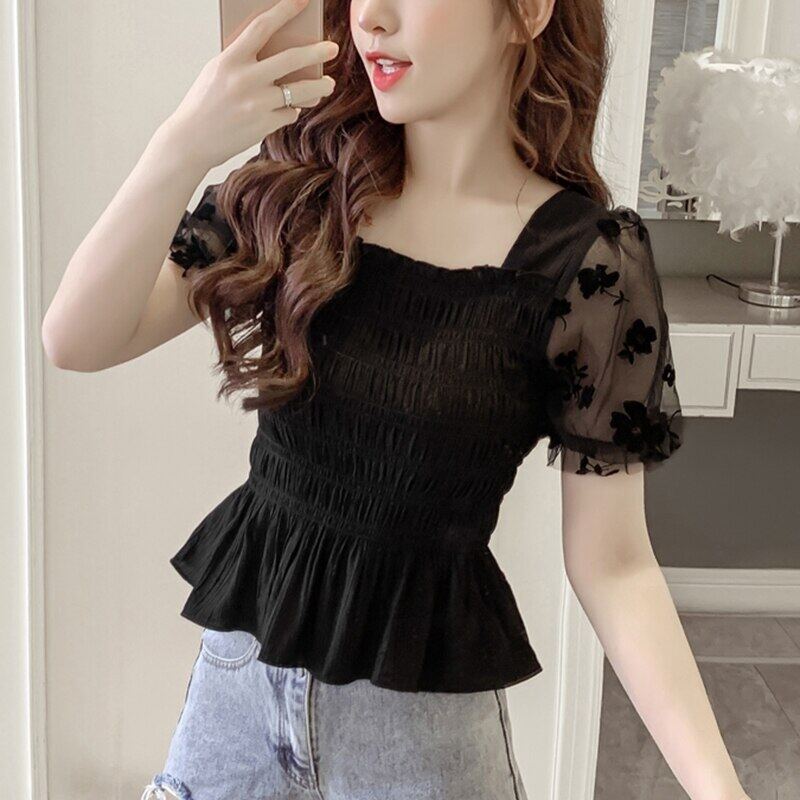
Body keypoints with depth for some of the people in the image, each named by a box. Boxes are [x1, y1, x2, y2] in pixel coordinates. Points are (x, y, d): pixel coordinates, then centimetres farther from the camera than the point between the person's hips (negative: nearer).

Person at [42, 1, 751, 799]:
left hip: (420, 697, -3)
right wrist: (181, 147, -26)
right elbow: (76, 340, -11)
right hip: (240, 651, 3)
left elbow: (611, 562, -11)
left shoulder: (587, 260, -14)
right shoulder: (298, 181, -5)